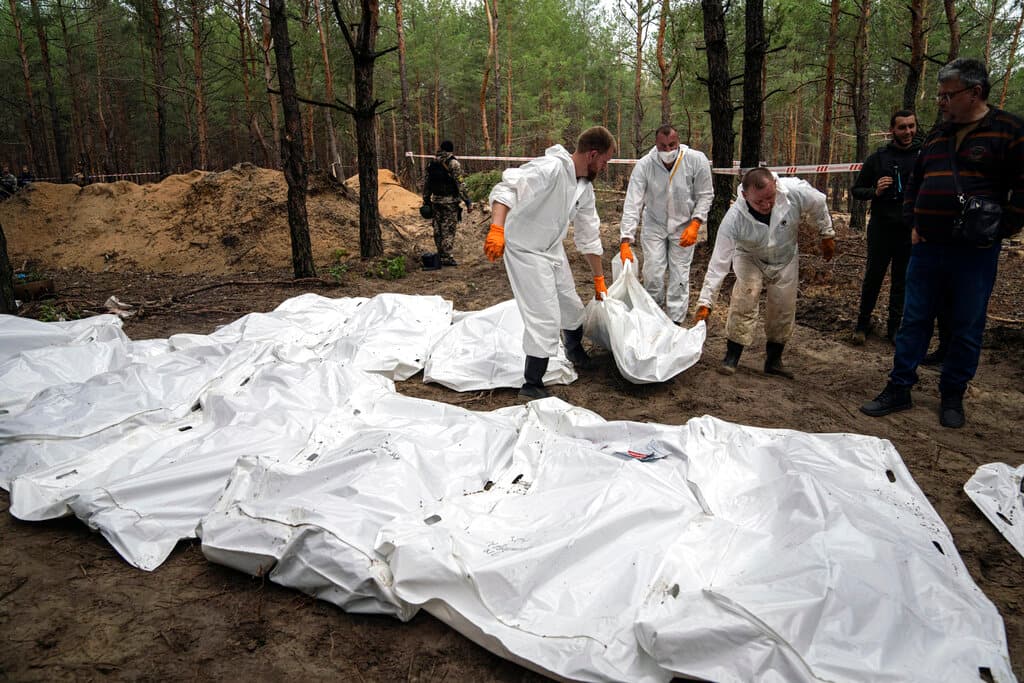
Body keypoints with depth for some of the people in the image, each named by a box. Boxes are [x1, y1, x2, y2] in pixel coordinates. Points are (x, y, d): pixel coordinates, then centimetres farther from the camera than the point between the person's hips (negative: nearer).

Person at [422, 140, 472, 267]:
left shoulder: (432, 163, 11)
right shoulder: (453, 163, -8)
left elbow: (426, 184, 15)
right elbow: (460, 184, -14)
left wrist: (426, 201, 22)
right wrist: (468, 201, -10)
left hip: (436, 200, 6)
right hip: (450, 201, -6)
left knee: (438, 229, 13)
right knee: (449, 229, -3)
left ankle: (440, 256, 20)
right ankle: (446, 257, -4)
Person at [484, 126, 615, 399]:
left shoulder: (585, 189, 3)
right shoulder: (549, 168, -25)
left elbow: (588, 236, 12)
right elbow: (505, 189, -34)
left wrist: (599, 279, 17)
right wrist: (497, 229, -50)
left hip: (553, 249, 9)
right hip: (525, 251, -9)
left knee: (572, 306, 21)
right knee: (545, 319, -10)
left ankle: (575, 351, 51)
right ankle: (532, 385, 5)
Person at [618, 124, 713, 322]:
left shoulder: (697, 161, -20)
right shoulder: (643, 165, -21)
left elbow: (705, 195, -7)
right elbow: (632, 205, -24)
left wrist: (694, 225, -19)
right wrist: (625, 242, -31)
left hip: (684, 226, 0)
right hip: (654, 225, 0)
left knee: (680, 275, 2)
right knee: (652, 274, -2)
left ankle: (675, 321, 15)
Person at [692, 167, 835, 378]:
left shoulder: (796, 191, -34)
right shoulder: (734, 217, -37)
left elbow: (819, 205, -10)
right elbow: (719, 261, -35)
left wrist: (827, 235, 4)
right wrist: (705, 302, -37)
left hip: (786, 259, 2)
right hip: (750, 258, -2)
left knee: (784, 311, 4)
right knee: (744, 300, -23)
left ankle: (773, 360, 23)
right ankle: (731, 357, -9)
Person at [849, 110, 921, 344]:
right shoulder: (878, 158, 3)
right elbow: (856, 190, 8)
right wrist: (874, 191, -12)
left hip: (911, 230, 1)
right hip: (881, 228, 0)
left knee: (902, 281, 8)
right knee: (873, 277, 5)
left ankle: (894, 326, 20)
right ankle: (863, 322, 19)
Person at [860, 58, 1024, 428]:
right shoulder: (938, 134, 13)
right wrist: (913, 223, 10)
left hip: (974, 253, -5)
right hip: (927, 247, 5)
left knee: (966, 328, 6)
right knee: (914, 319, 8)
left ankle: (953, 397, 19)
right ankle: (899, 389, 15)